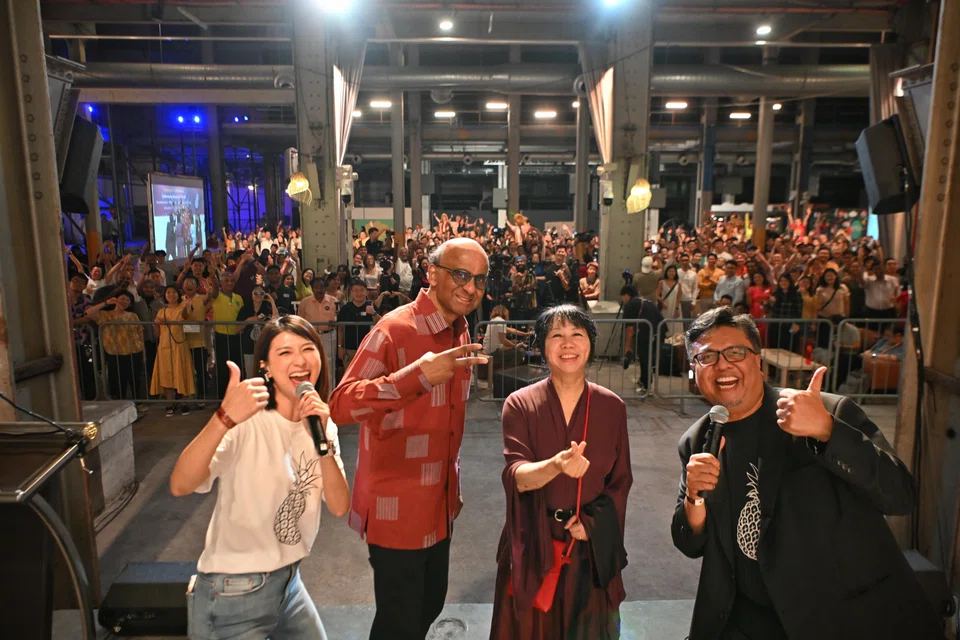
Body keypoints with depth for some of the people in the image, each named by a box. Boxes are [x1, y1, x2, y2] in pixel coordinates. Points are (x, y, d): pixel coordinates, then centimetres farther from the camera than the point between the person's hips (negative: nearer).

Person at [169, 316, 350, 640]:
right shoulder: (247, 422, -19)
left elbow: (339, 507, -10)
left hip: (289, 581, 6)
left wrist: (323, 439, -23)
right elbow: (180, 486, -33)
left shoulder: (321, 424, -1)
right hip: (234, 595, -6)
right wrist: (225, 418, -48)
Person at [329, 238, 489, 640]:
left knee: (430, 606, 21)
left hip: (439, 504, 8)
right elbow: (341, 406, -29)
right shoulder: (394, 329, -19)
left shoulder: (460, 332, 6)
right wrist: (418, 374, -40)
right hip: (397, 509, -7)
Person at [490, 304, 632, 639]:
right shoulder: (520, 404, -10)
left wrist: (592, 521, -12)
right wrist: (555, 465, -39)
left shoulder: (612, 407, -3)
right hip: (533, 547, -1)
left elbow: (621, 480, 3)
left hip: (592, 548, 2)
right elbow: (515, 476, -20)